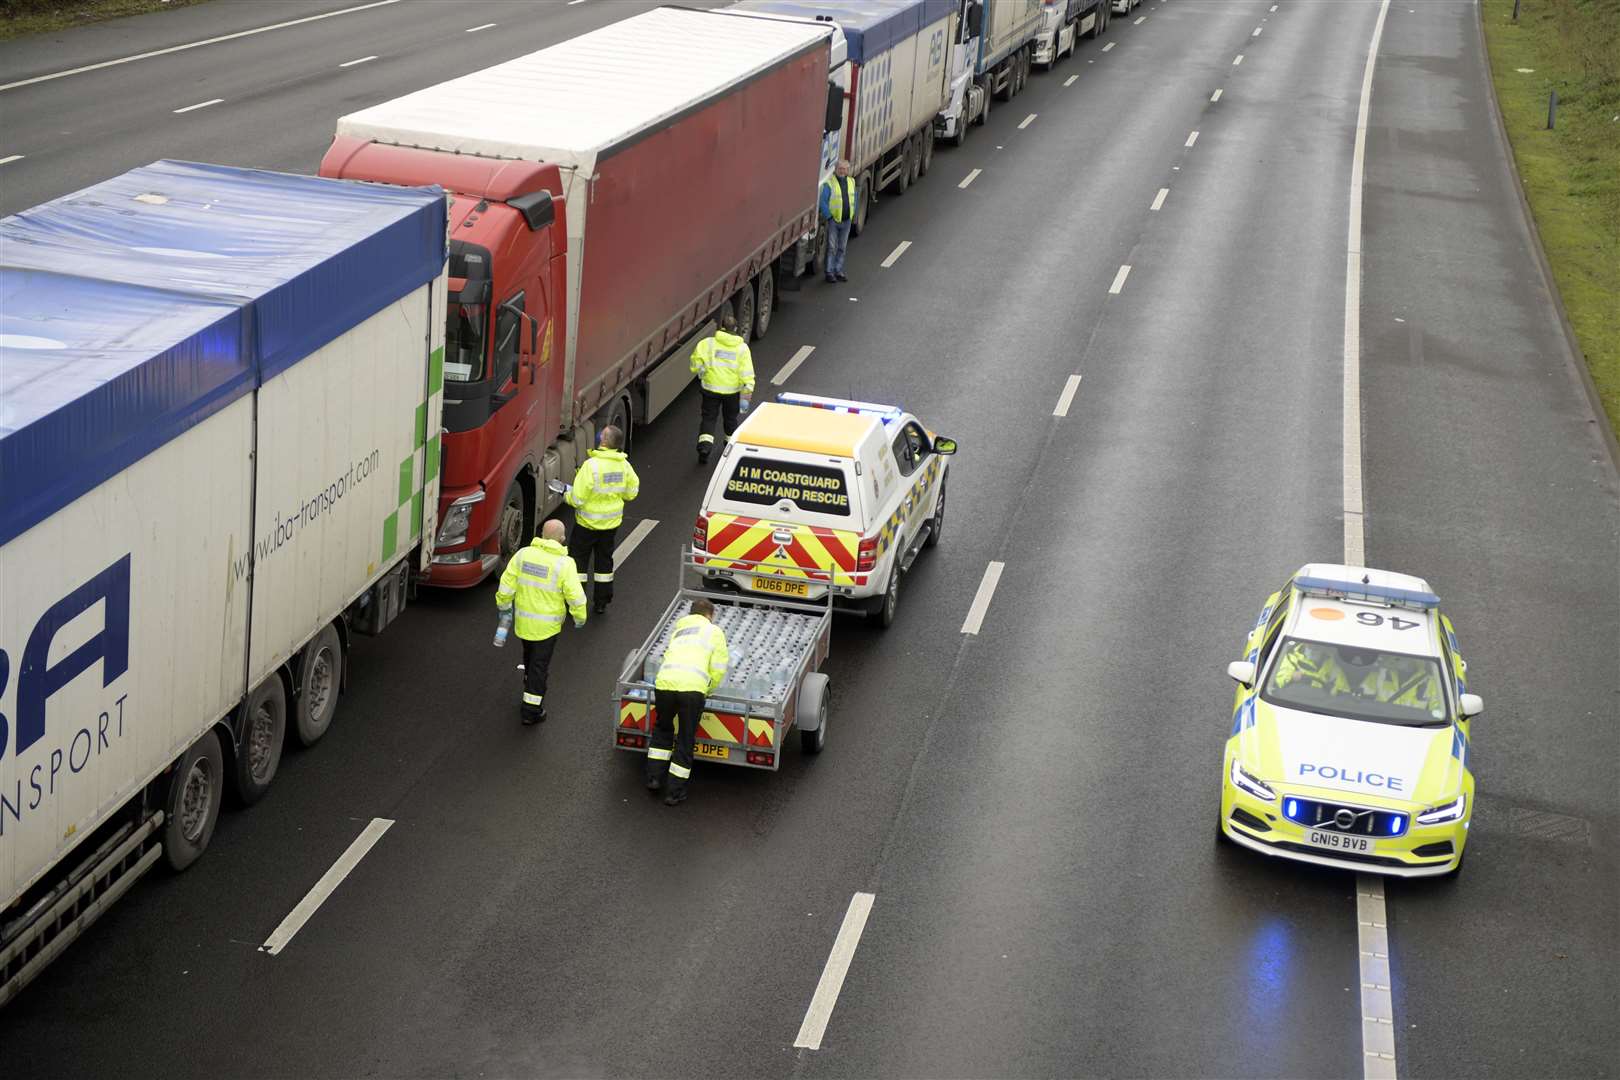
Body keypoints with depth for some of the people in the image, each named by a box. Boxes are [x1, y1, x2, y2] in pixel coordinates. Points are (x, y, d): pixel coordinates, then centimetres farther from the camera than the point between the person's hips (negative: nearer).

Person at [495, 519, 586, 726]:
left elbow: (506, 586, -4)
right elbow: (575, 597, -18)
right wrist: (579, 618, -1)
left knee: (530, 657, 26)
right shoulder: (564, 564, -20)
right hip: (547, 626, -4)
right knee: (539, 664, 7)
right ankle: (531, 710, 12)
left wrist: (503, 606, 13)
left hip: (522, 621, 4)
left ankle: (532, 689, 48)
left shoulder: (523, 555, -9)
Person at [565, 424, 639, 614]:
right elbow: (632, 492, 6)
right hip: (612, 521, 5)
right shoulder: (624, 465, -7)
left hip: (588, 522, -5)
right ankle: (602, 602, 24)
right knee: (604, 559, 18)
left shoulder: (591, 465, -26)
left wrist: (567, 495, -2)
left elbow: (577, 499, -23)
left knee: (578, 559, 9)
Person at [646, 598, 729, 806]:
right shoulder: (714, 631, 17)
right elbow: (718, 669, 9)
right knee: (685, 741, 9)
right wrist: (706, 691, 24)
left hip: (664, 683, 4)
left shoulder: (678, 630, 31)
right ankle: (675, 792, 12)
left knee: (662, 729, 28)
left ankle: (654, 777, 24)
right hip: (692, 687, -4)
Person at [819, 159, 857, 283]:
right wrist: (828, 216, -15)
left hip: (847, 221, 6)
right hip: (833, 220, -6)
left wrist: (853, 215, 11)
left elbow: (854, 199, 17)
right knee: (831, 247, -3)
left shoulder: (851, 182, 7)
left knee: (842, 248, 12)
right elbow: (823, 202, -13)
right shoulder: (829, 183, -12)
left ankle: (838, 271, 20)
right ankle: (829, 272, 2)